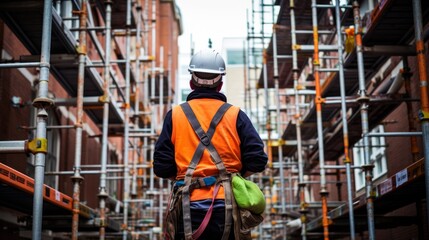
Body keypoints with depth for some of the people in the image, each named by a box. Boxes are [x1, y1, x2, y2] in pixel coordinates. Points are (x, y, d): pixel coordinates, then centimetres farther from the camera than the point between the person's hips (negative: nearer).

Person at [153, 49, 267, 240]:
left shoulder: (175, 115, 2)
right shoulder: (235, 115, 2)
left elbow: (162, 167, -1)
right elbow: (257, 161, -4)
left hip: (189, 205, 0)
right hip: (227, 206, 0)